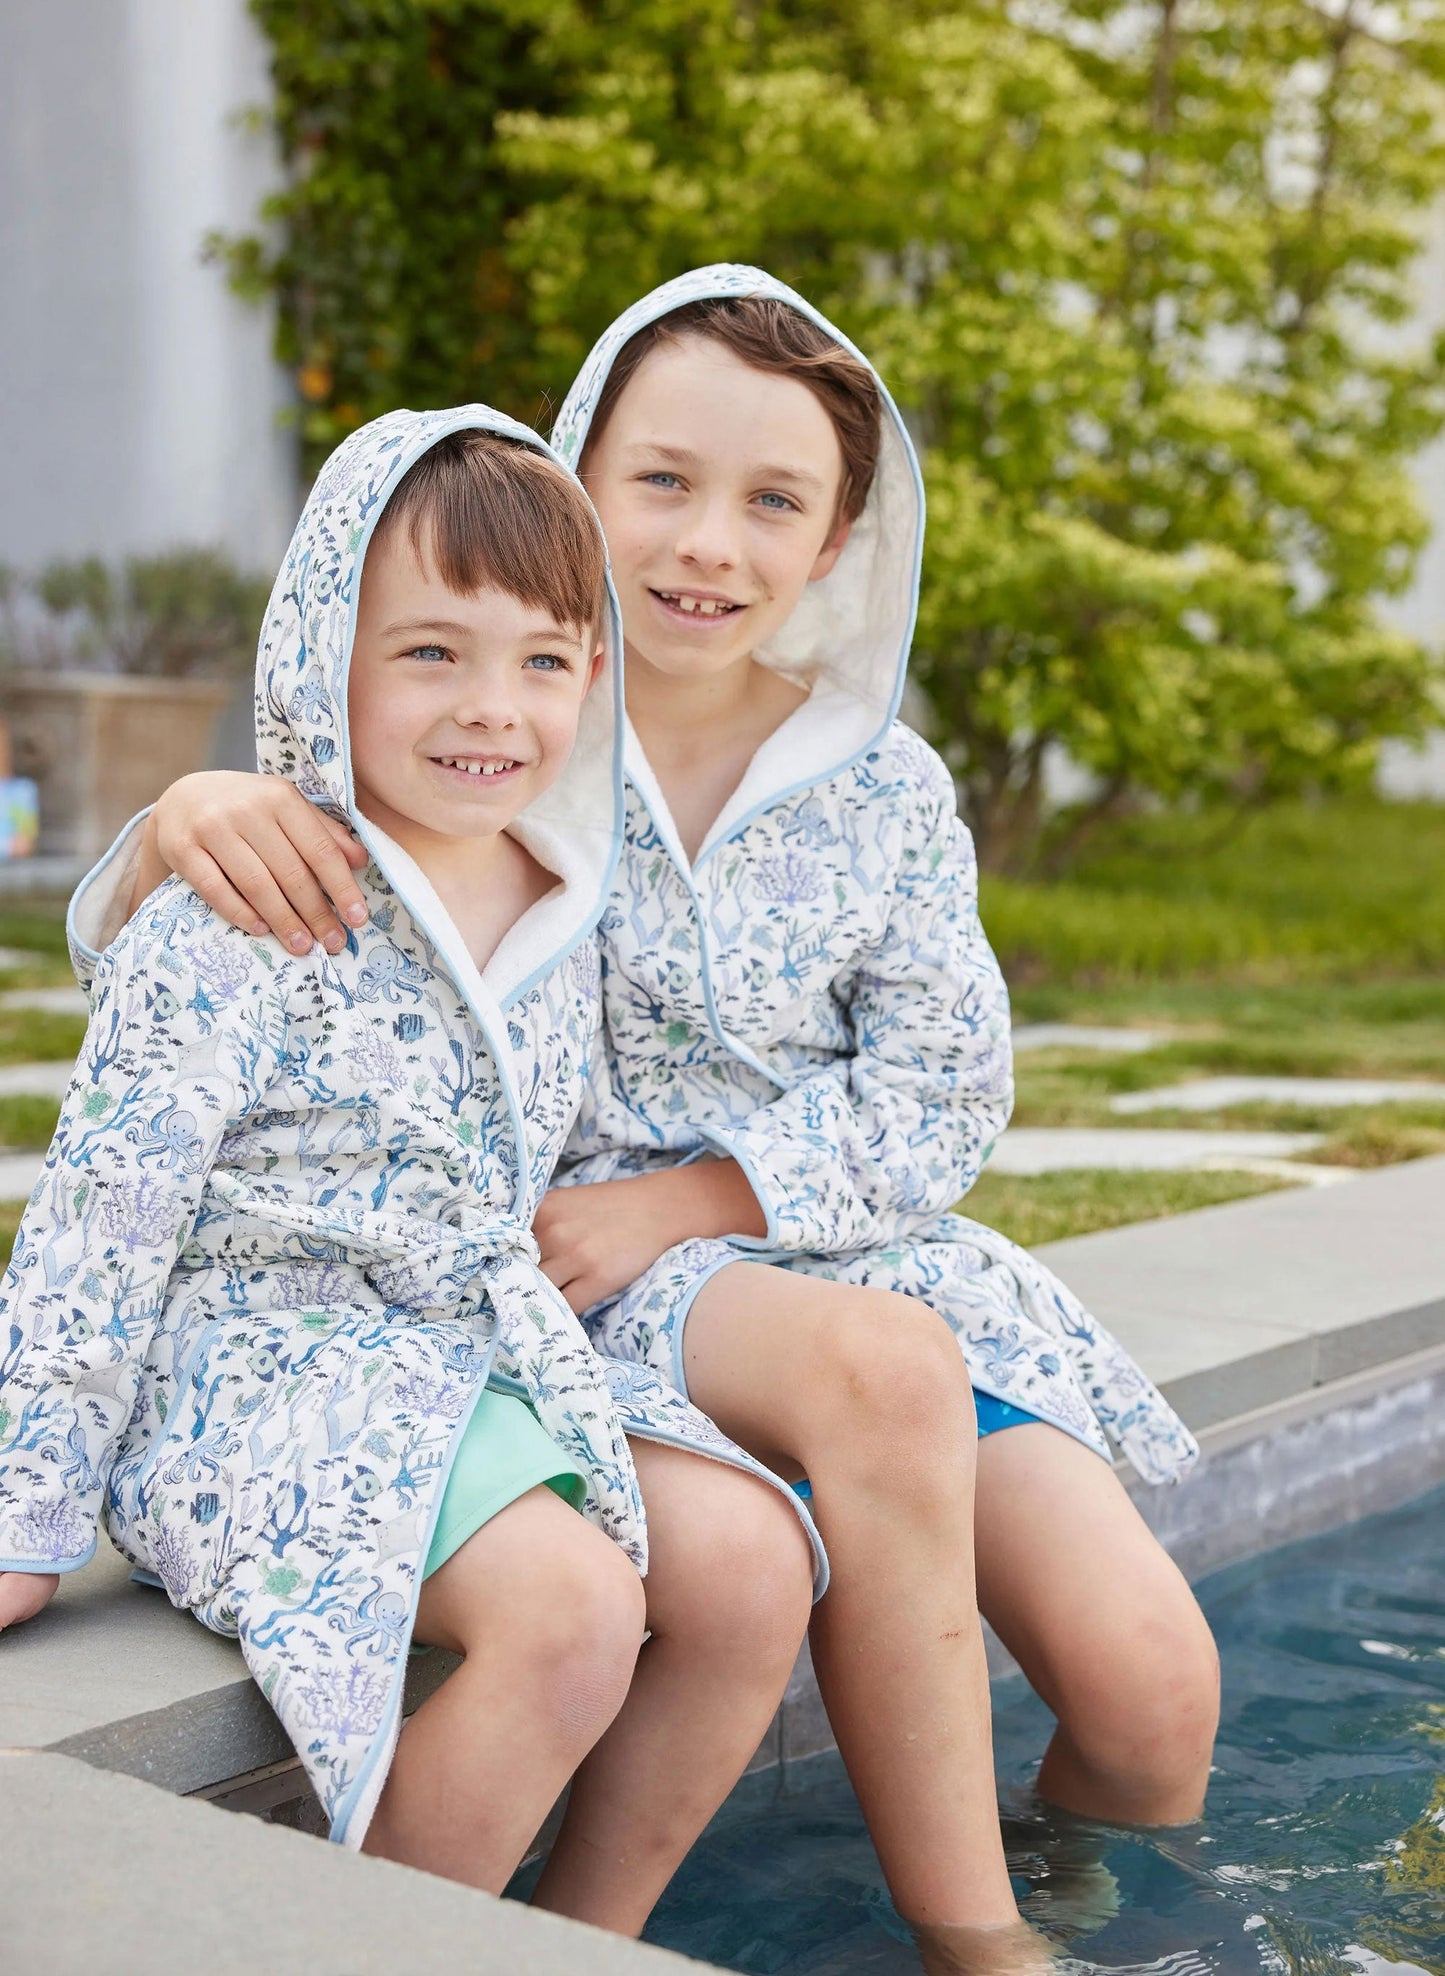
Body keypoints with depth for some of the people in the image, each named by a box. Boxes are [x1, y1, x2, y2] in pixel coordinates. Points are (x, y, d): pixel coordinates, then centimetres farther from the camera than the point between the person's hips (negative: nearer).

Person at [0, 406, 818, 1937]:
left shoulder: (561, 914, 7)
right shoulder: (239, 927, -14)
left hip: (488, 1352, 7)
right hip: (258, 1368, -7)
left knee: (752, 1560, -12)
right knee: (571, 1610, -28)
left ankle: (585, 1939, 6)